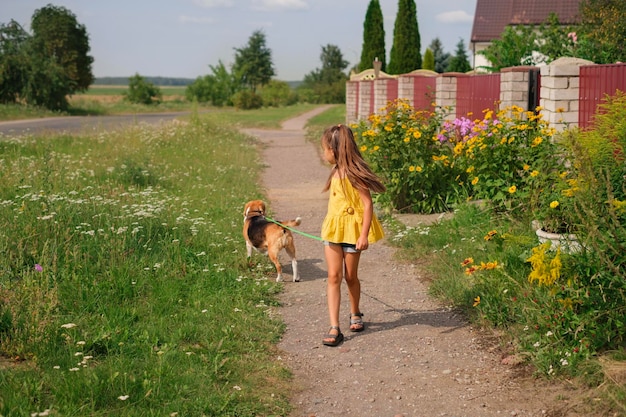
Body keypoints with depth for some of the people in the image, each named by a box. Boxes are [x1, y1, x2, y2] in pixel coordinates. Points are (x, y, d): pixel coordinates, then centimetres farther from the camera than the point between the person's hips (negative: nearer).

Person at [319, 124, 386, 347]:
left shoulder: (353, 174, -18)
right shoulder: (336, 172, 6)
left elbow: (368, 204, -19)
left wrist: (364, 236, -23)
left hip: (352, 230, -6)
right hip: (334, 229, 7)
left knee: (350, 276, 9)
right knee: (334, 277, -2)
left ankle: (355, 314, 35)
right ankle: (334, 328, -6)